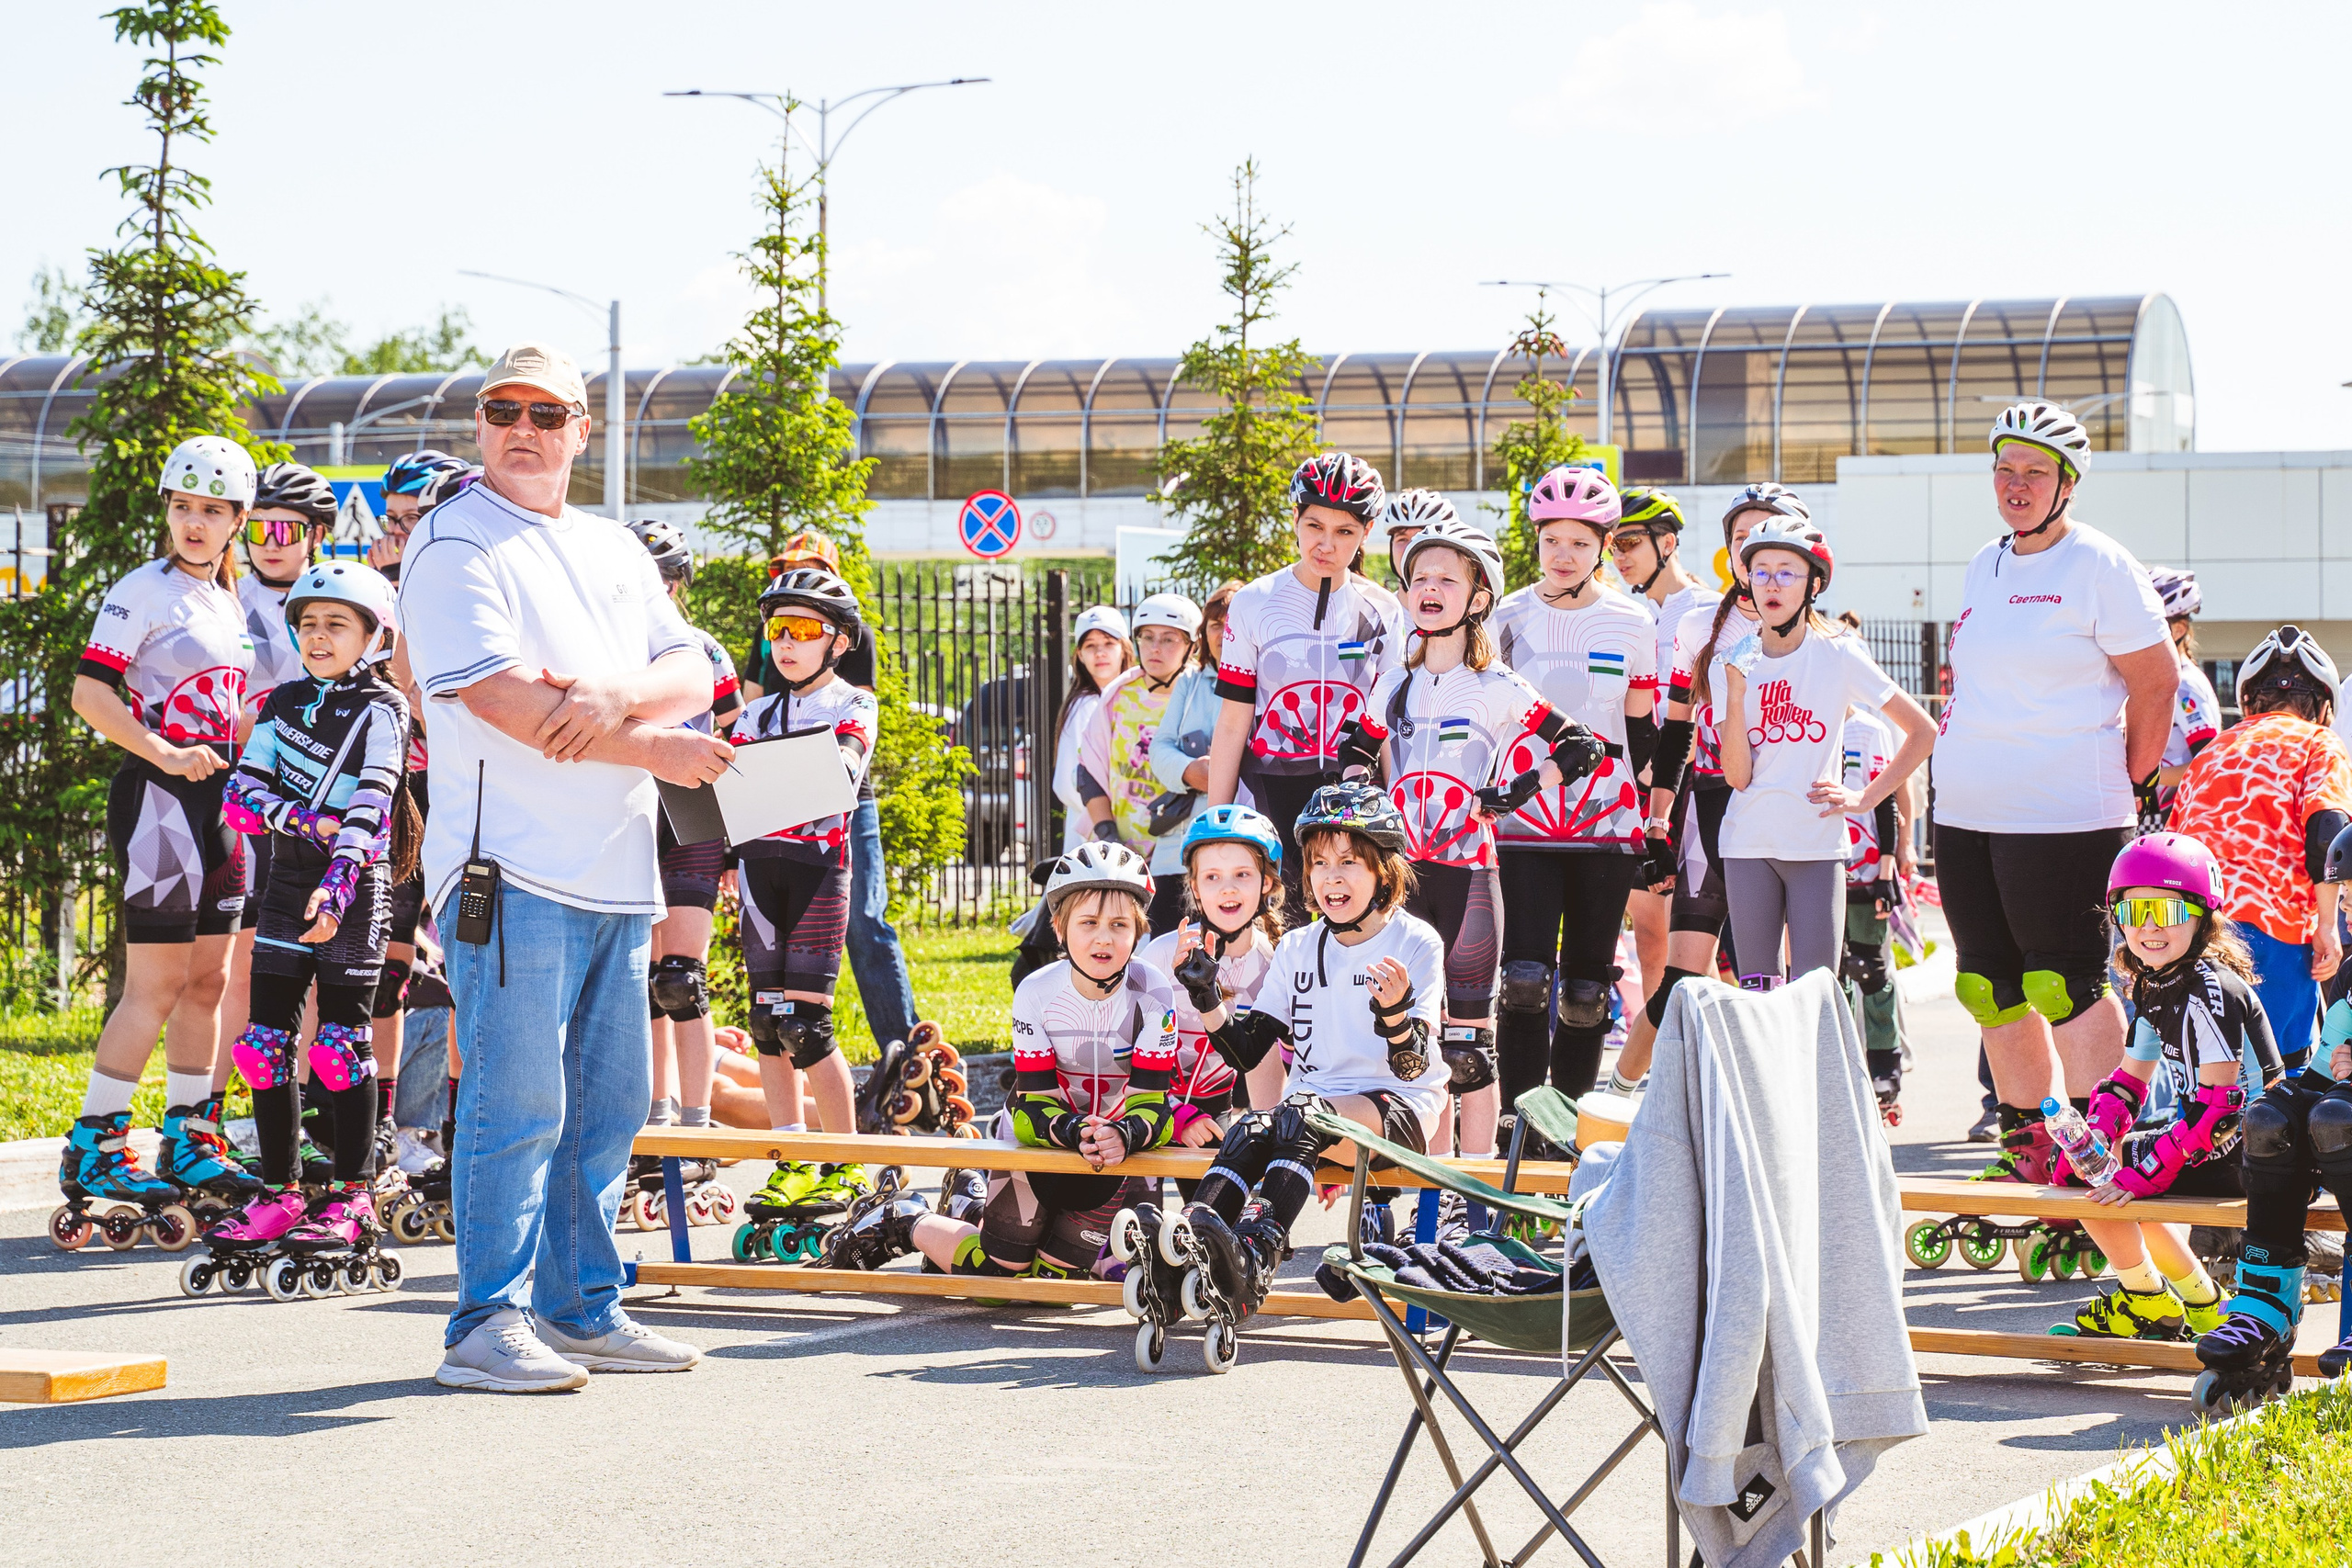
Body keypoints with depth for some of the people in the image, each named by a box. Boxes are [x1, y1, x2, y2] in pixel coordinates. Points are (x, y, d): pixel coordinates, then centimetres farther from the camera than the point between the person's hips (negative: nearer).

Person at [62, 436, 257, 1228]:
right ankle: (92, 1148, -5)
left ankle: (187, 1143, 17)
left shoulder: (228, 601, 16)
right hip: (159, 796, -8)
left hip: (218, 798, 8)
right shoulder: (144, 591, -7)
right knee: (157, 985, -10)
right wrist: (166, 754, -21)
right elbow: (89, 692, -15)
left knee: (207, 982, 10)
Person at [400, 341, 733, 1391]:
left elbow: (690, 677, 10)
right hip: (513, 866, -7)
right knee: (516, 1105, -9)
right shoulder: (454, 546, -2)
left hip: (618, 871, 7)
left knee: (607, 1105, 10)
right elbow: (500, 698, -14)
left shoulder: (614, 550, 20)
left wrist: (615, 696, -12)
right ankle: (488, 1325, -5)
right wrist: (650, 749, -12)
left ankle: (582, 1310, 17)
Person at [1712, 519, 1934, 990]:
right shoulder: (1731, 664, 4)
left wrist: (1865, 797, -4)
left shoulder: (1839, 657, -2)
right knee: (1756, 993, 3)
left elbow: (1923, 732, 1)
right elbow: (1738, 776, -4)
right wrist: (1736, 694, -13)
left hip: (1817, 846, -2)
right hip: (1748, 845, 2)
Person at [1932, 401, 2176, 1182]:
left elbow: (2156, 684, -7)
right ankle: (2023, 1143, 20)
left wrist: (2128, 789, -4)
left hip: (2062, 816, -8)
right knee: (1990, 983, 10)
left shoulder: (2100, 566, -8)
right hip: (1965, 814, 8)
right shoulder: (1983, 566, 15)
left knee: (2066, 983, -7)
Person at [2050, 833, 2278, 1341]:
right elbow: (2129, 1079, 14)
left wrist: (2146, 1171, -27)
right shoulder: (2152, 988, 8)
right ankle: (2198, 1299, 23)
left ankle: (2147, 1300, 7)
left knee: (2096, 1185, -12)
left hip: (2239, 1151, -10)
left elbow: (2218, 1103, -26)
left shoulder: (2212, 990, -21)